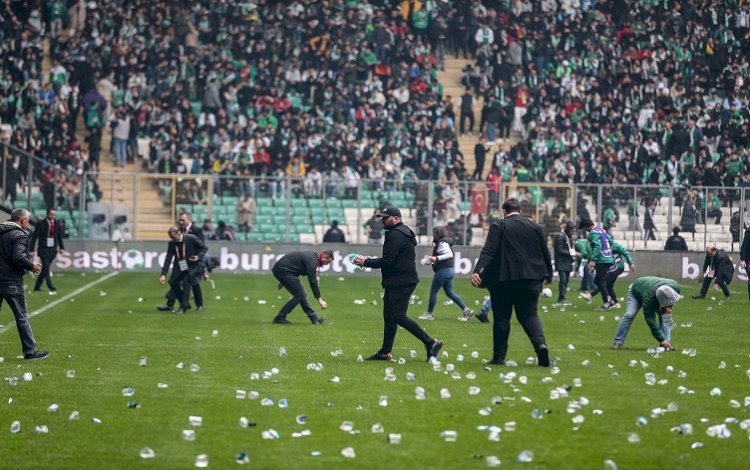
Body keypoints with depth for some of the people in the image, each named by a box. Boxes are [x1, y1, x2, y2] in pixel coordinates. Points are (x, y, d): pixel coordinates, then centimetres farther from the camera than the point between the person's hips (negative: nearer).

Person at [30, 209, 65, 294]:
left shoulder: (57, 224, 5)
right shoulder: (41, 224, -8)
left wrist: (61, 248, 4)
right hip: (43, 249, -5)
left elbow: (60, 237, 14)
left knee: (45, 268, 11)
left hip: (53, 250, 5)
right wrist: (32, 250, -9)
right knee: (46, 269, -12)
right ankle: (52, 289, -17)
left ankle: (37, 287, 23)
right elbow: (34, 237, -6)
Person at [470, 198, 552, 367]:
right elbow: (545, 253, 13)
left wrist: (477, 271, -25)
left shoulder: (498, 227, -3)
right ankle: (541, 344, -17)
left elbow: (488, 250, -16)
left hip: (504, 279, -3)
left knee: (502, 317, 7)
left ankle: (499, 356, 9)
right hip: (530, 280, 3)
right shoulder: (534, 226, 8)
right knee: (529, 314, 9)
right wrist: (549, 274, 28)